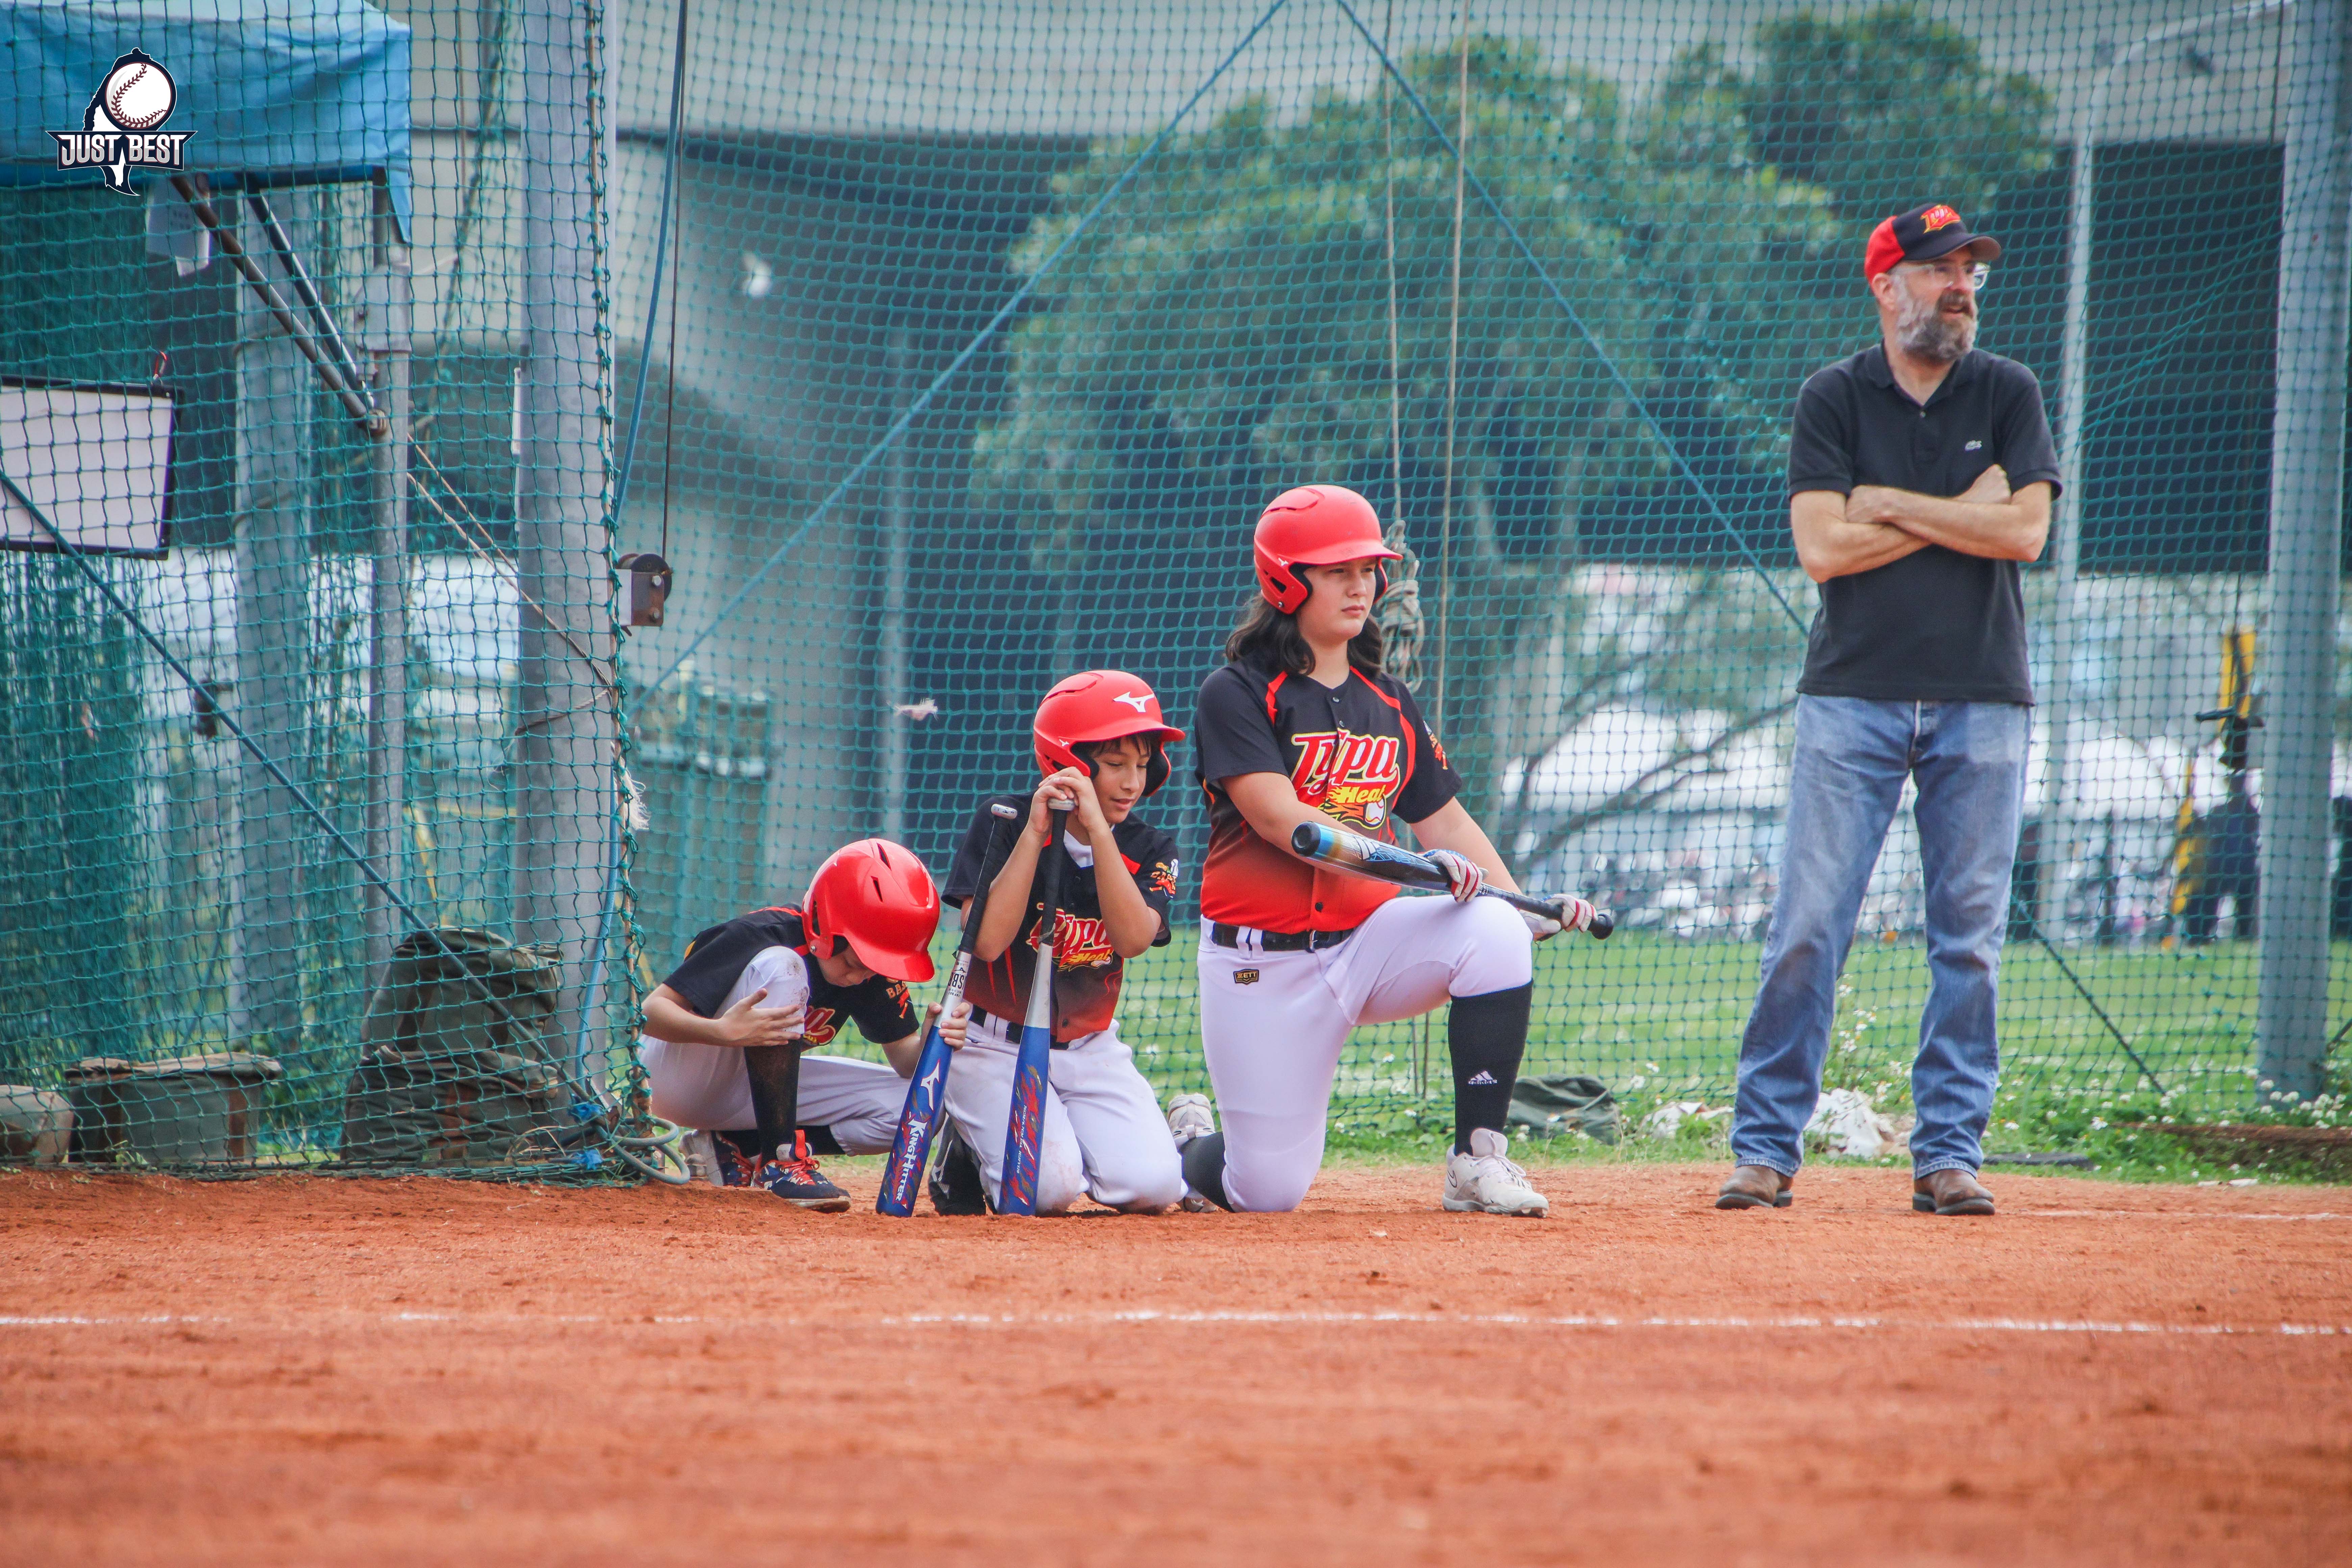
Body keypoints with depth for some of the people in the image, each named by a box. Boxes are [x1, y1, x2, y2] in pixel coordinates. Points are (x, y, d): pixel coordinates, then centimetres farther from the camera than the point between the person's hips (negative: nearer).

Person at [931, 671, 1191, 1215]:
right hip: (995, 1047, -3)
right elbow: (987, 941, -23)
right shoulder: (1003, 820, -11)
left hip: (1091, 1050, 3)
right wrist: (1036, 831, -26)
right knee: (1047, 1188, -26)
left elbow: (1133, 939, -21)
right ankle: (966, 1149, 7)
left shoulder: (1148, 850, -1)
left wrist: (1098, 829, -28)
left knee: (1151, 1187, -21)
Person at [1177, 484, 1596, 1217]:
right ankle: (1182, 1153, 31)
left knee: (1497, 934, -25)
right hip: (1263, 964, -5)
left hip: (1368, 936, 5)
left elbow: (1446, 823, 11)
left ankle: (1477, 1158, -16)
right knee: (1269, 1190, -7)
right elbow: (1279, 819, -21)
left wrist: (1527, 910, -6)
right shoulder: (1237, 696, -8)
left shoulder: (1390, 703, 11)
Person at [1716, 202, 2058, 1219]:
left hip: (1980, 703, 1)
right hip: (1854, 697, -1)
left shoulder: (2007, 396, 7)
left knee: (1969, 933, 1)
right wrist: (1961, 513, -8)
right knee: (1808, 924, -6)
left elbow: (2024, 531, -7)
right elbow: (1823, 547, -8)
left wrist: (1889, 505, -7)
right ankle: (1766, 1146, -1)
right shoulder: (1834, 400, 3)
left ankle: (1949, 1153, 7)